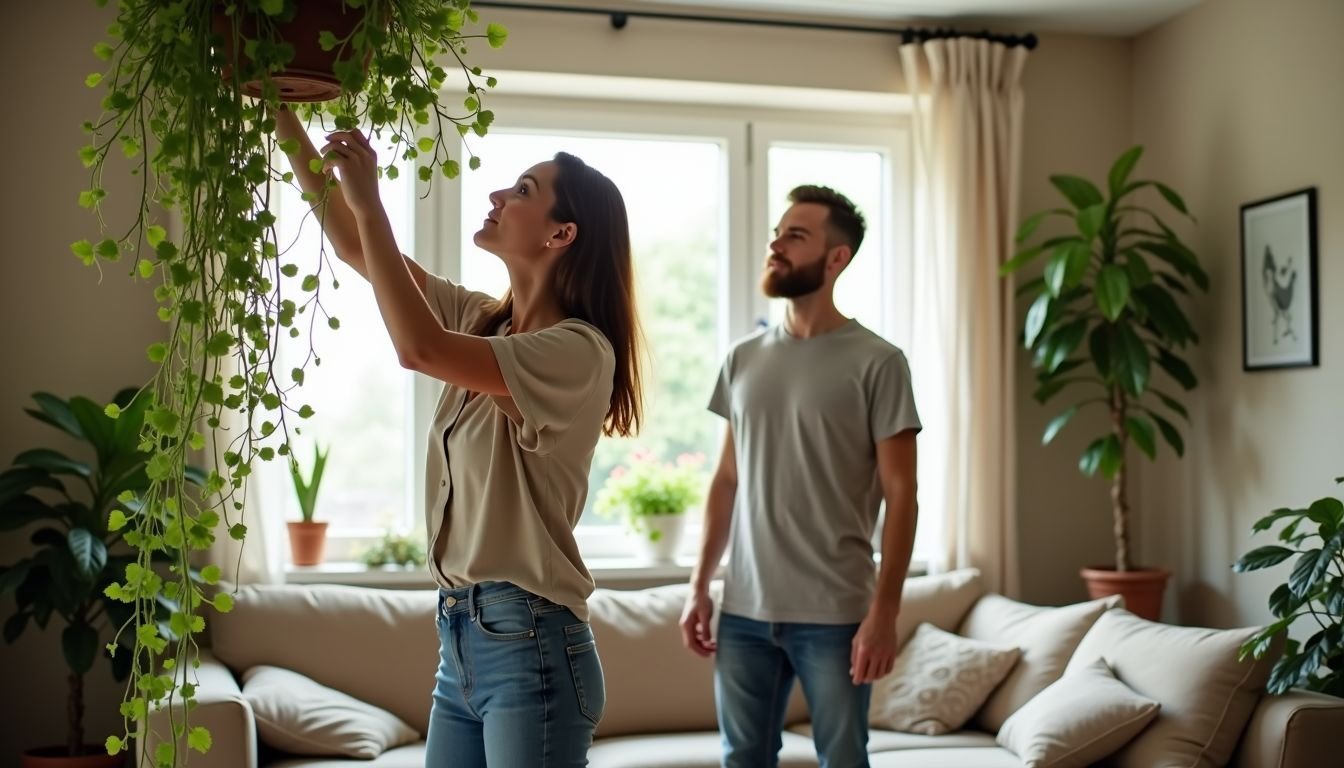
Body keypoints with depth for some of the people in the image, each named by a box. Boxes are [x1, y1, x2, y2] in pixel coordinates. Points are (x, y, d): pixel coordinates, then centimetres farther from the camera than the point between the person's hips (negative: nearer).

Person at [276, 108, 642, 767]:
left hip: (531, 644, -8)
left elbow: (419, 348, -27)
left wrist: (368, 200, -18)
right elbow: (353, 248, 13)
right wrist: (282, 117, 9)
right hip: (461, 635, 8)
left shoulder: (579, 350, -15)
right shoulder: (481, 322, 10)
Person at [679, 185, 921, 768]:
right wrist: (699, 586, 9)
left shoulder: (877, 362, -5)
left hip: (833, 615, -4)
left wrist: (884, 611, -12)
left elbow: (900, 493, -7)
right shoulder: (743, 359, 10)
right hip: (744, 611, 4)